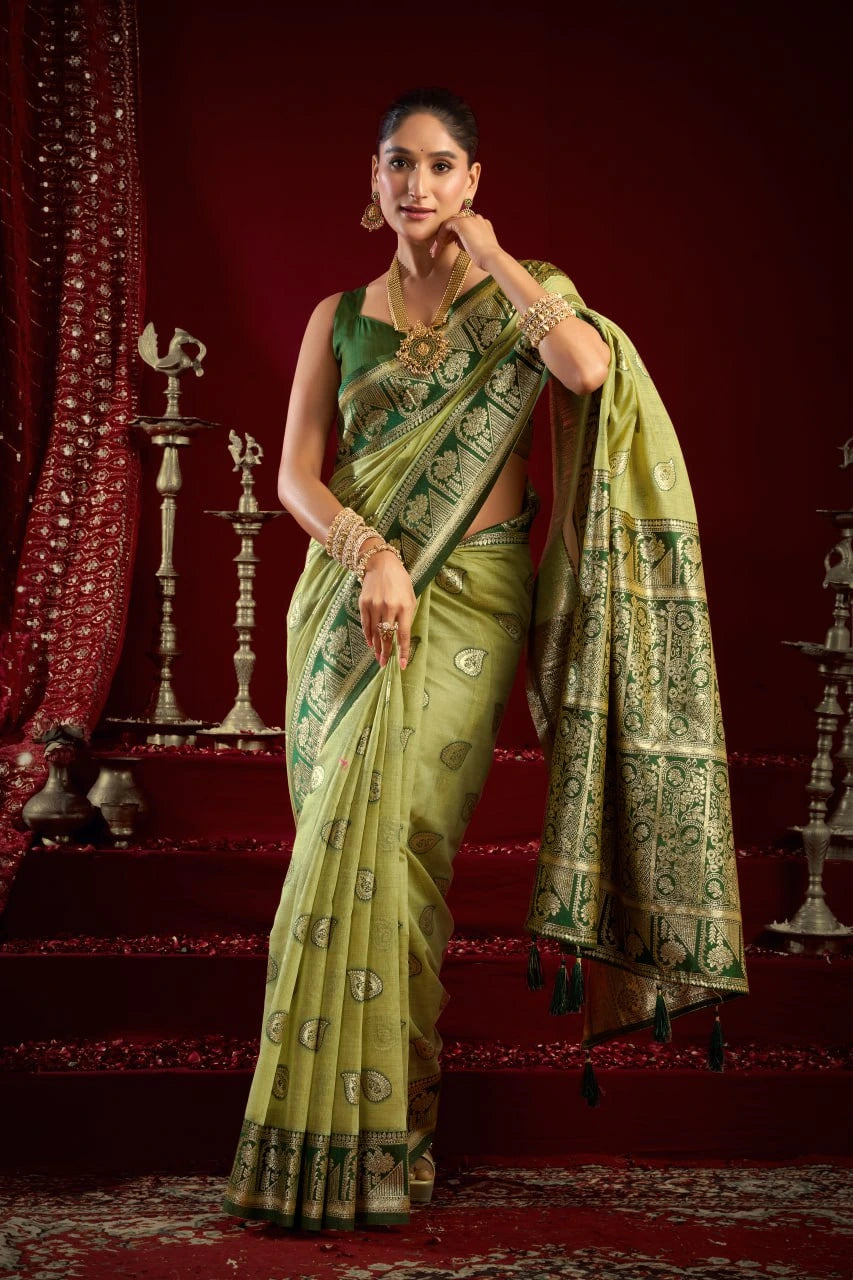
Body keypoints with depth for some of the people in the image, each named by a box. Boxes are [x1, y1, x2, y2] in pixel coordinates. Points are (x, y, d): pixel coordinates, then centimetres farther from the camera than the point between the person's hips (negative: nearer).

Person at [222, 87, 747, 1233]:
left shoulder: (523, 294, 7)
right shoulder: (340, 316, 14)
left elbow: (589, 369, -17)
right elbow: (296, 473, 6)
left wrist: (489, 256, -5)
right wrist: (371, 552, -13)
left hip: (469, 595, -3)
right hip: (353, 590, 3)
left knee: (384, 827, -16)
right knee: (348, 829, -1)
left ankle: (370, 1140, -11)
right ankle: (331, 1137, 8)